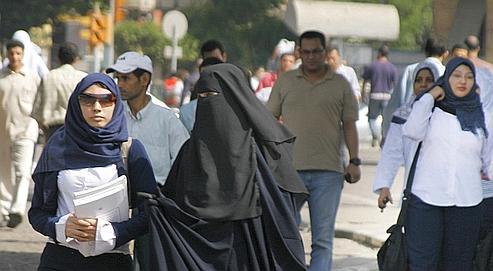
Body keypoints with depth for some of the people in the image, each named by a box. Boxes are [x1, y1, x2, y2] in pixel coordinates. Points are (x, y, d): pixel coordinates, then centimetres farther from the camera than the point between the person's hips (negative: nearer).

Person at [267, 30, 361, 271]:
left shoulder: (340, 84, 8)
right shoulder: (285, 82, 10)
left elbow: (349, 125, 8)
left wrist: (354, 161, -2)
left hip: (328, 172, 0)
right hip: (290, 169, 1)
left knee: (322, 239, 2)